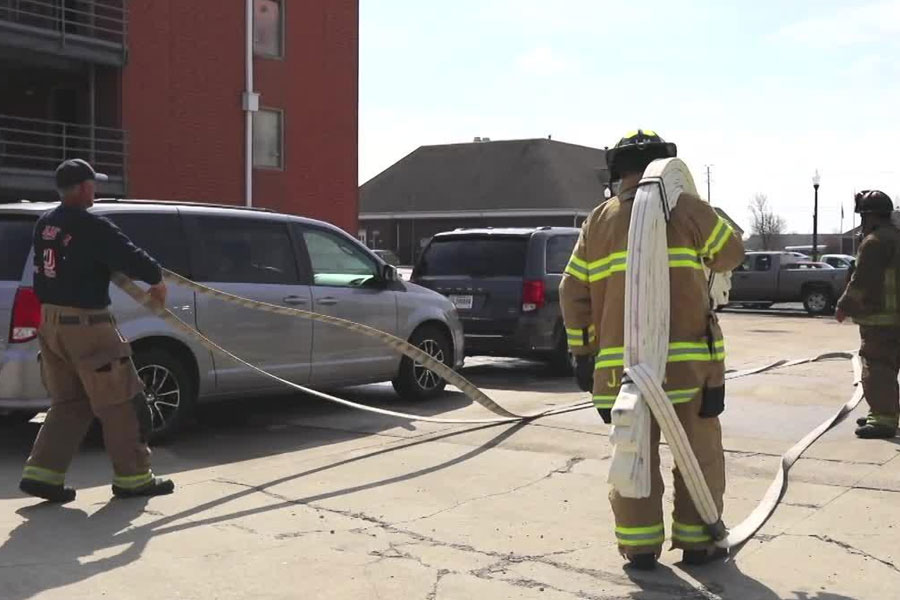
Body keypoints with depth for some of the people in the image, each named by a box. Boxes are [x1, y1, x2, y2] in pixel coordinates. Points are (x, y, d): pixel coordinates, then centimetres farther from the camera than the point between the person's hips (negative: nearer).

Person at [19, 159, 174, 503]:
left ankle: (42, 473, 11)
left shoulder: (45, 225, 10)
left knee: (69, 403, 16)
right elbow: (131, 258, -19)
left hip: (52, 320, 9)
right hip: (85, 323, -9)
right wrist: (156, 278, -1)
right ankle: (132, 477, 10)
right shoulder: (91, 226, -18)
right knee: (120, 403, 3)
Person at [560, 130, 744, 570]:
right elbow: (731, 252, 12)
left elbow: (574, 292, 7)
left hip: (622, 360, 2)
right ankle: (697, 541, 17)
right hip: (689, 357, -2)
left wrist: (582, 353, 13)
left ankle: (639, 545, 14)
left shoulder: (599, 221, 8)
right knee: (699, 451, 11)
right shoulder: (686, 209, 0)